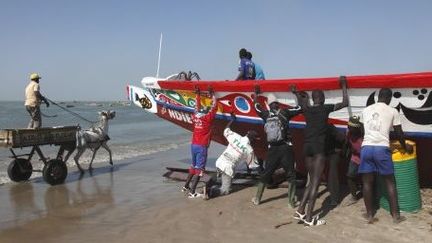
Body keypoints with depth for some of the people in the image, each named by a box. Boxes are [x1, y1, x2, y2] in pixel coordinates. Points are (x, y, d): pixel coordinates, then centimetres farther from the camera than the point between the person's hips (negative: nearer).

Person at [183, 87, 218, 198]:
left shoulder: (195, 117, 6)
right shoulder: (208, 118, -9)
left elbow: (197, 106, 22)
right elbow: (214, 106, -2)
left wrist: (198, 94, 31)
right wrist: (212, 94, 7)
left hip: (193, 145, 7)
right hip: (202, 146, -7)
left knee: (193, 166, 22)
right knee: (199, 169, -5)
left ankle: (186, 186, 29)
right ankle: (192, 192, -10)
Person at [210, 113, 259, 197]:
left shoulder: (235, 136, -1)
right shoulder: (249, 150, -7)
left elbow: (226, 130, 18)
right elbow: (253, 164, 4)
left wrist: (232, 119, 30)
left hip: (219, 162, 5)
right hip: (228, 168, -5)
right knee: (226, 190, 4)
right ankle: (211, 191, -21)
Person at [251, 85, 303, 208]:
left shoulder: (266, 114, 6)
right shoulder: (285, 112, -1)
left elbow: (257, 107, 22)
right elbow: (301, 108, 2)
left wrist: (256, 93, 34)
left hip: (272, 149, 3)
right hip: (286, 147, -3)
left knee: (265, 174, 11)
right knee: (291, 174, 4)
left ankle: (257, 199, 18)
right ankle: (291, 200, 2)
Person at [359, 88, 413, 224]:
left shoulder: (366, 110, 16)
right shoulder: (392, 111, 5)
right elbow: (399, 133, 11)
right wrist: (405, 147, 28)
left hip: (366, 147, 3)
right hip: (382, 149, -3)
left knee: (367, 183, 9)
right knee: (390, 182, 11)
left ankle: (369, 215, 15)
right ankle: (396, 215, 15)